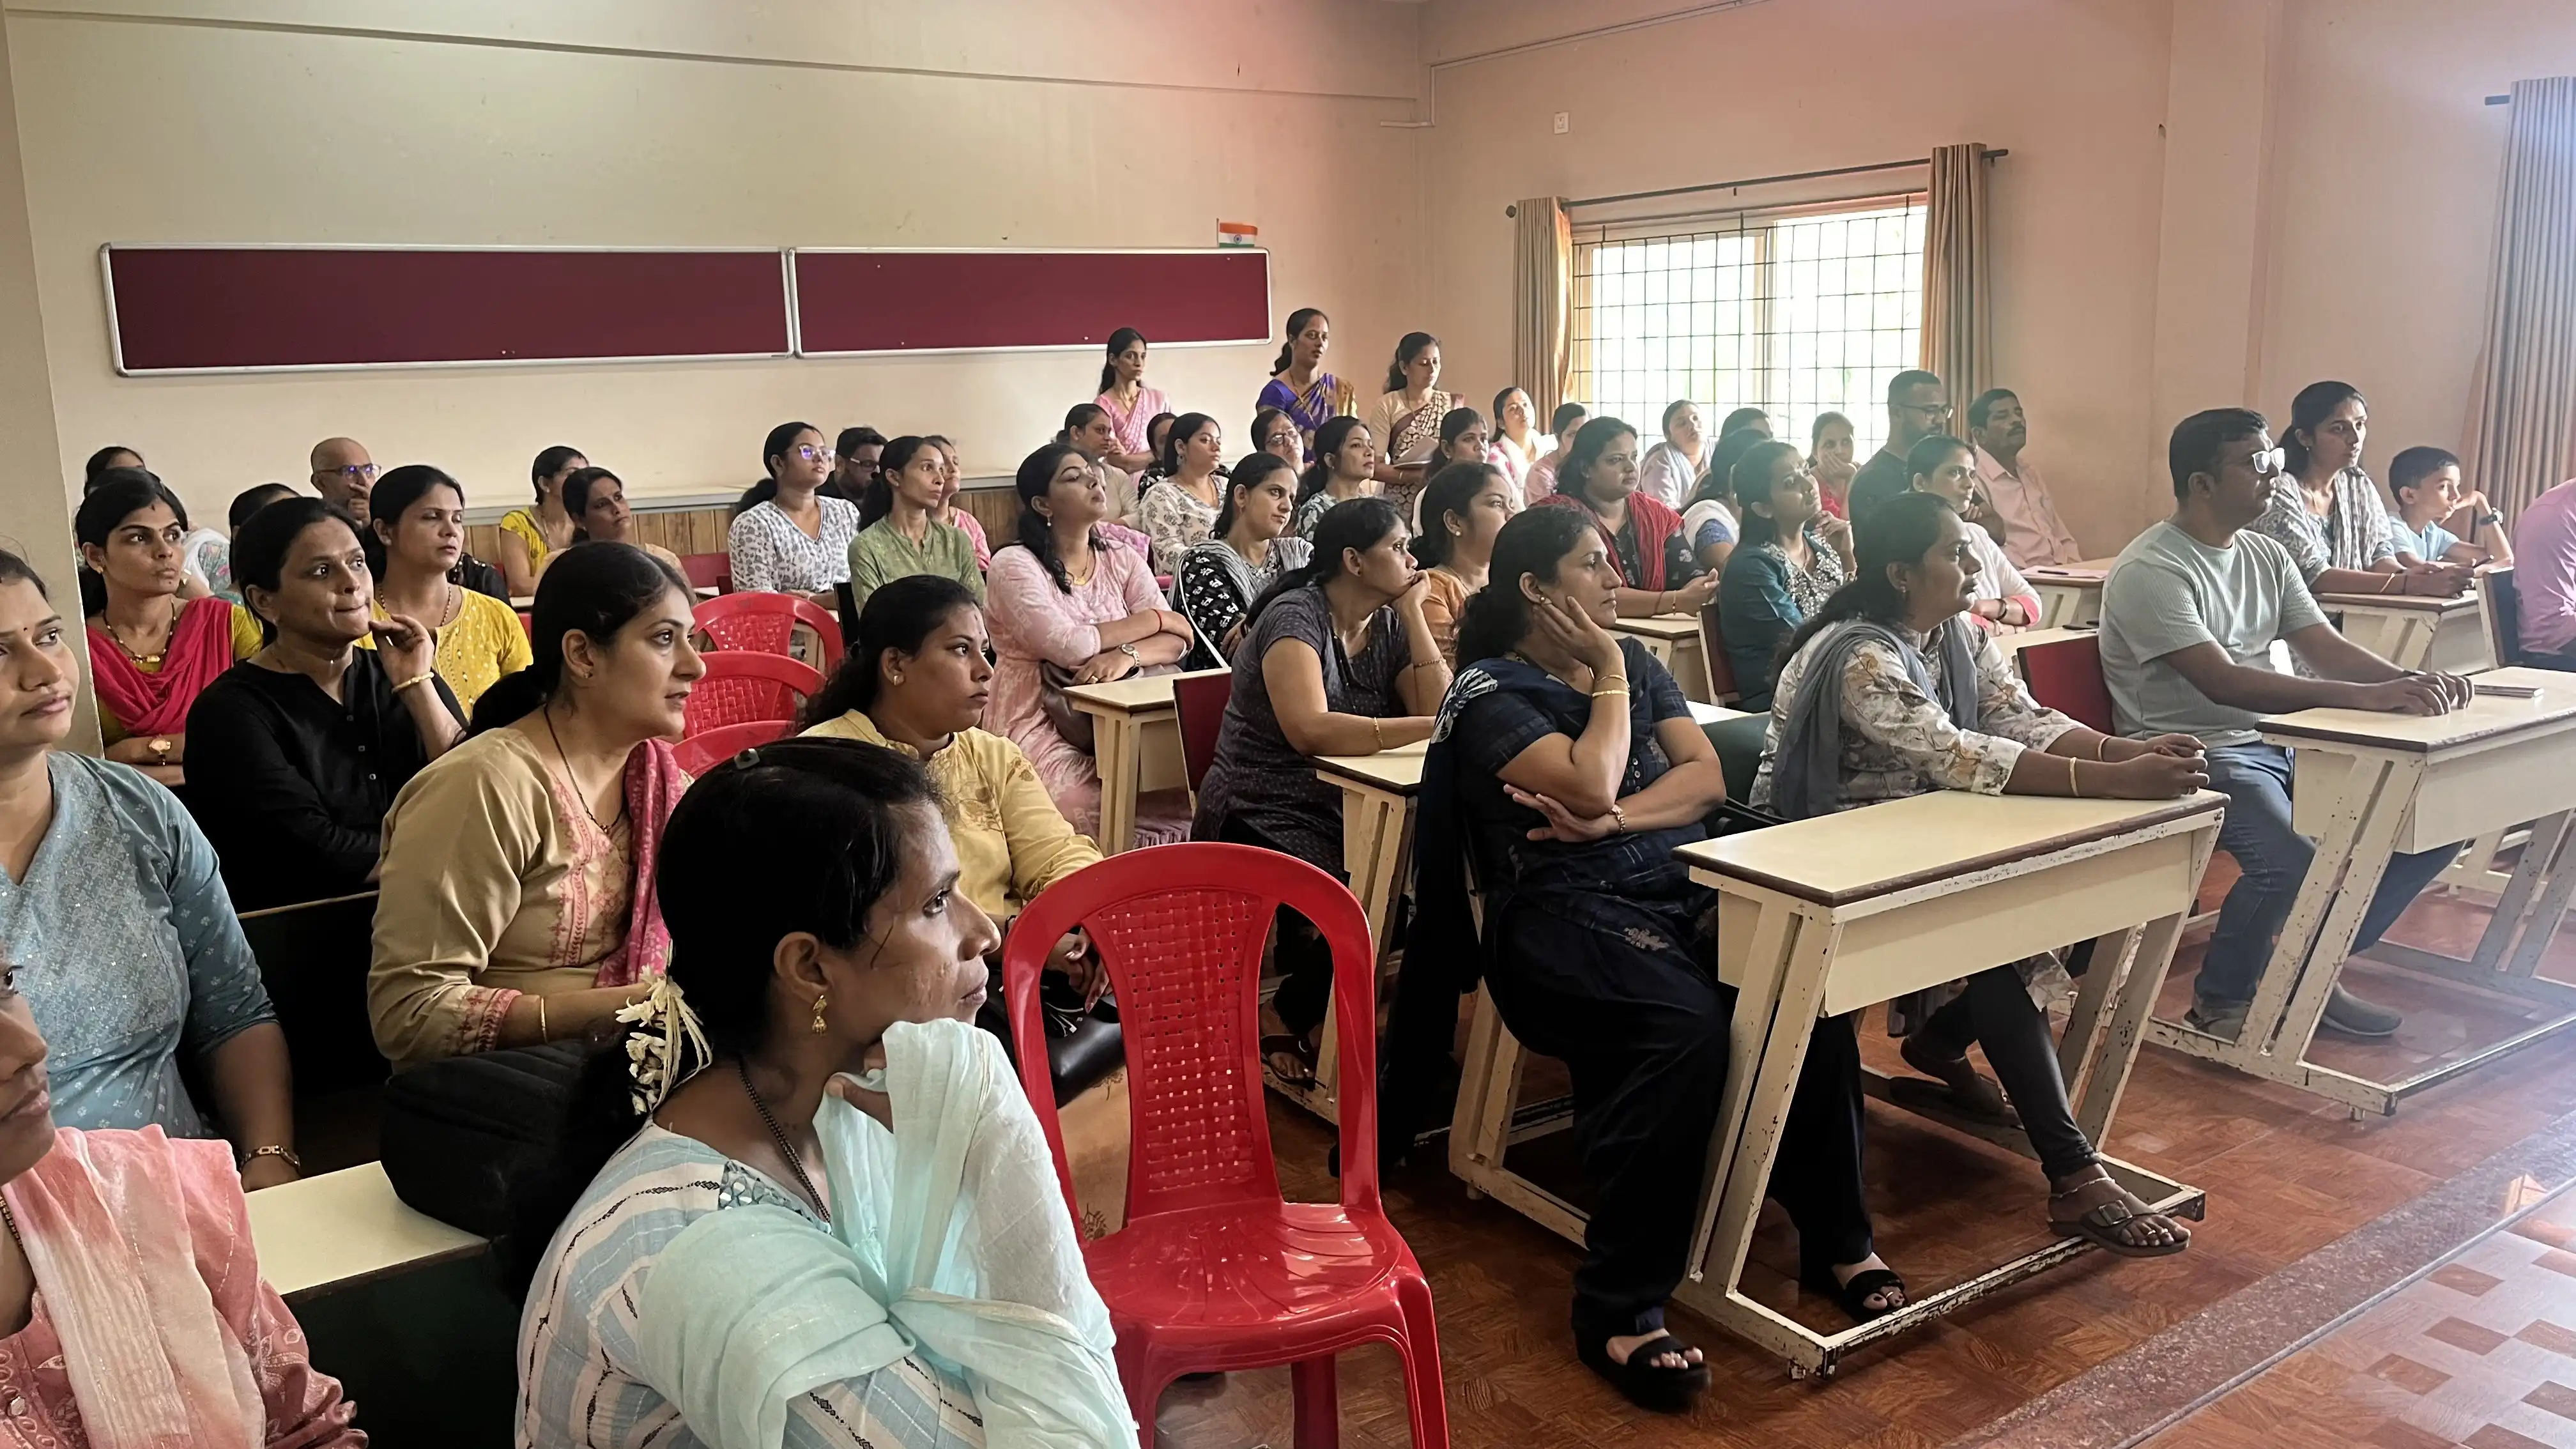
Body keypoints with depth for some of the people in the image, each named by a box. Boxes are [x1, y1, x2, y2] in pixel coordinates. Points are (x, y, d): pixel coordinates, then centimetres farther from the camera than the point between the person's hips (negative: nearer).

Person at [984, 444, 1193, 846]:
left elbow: (1176, 640, 1)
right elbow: (1067, 647, -18)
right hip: (1041, 731, -5)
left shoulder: (1122, 560, 12)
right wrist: (1152, 619, -6)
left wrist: (1127, 655, -21)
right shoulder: (1013, 564, -4)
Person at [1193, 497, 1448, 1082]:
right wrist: (1429, 728, -31)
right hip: (1264, 821, -7)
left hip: (1348, 815, 7)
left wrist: (1412, 612, -5)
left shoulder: (1389, 626, 8)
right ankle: (1288, 1018, 3)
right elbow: (1310, 730, -32)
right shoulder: (1295, 616, -14)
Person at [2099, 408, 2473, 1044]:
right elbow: (2223, 683, -25)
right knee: (2293, 861, -33)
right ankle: (2220, 1001, -4)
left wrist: (2410, 682, -13)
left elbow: (2326, 648, 8)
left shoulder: (2266, 555, 13)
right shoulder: (2150, 571, -16)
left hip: (2279, 741, 9)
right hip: (2196, 753, -9)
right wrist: (2366, 697, -32)